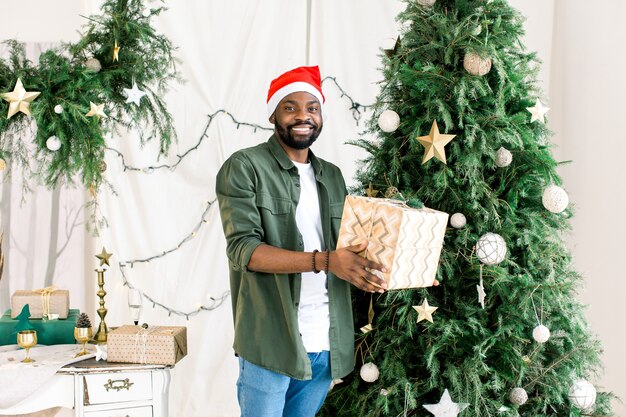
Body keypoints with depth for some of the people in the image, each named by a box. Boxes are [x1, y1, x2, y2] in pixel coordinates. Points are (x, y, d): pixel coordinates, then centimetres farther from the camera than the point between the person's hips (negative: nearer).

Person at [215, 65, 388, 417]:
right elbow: (242, 249, -17)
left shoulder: (332, 175, 15)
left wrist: (369, 272, -4)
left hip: (325, 344, 6)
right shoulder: (245, 167, -6)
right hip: (270, 342, -6)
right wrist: (324, 260, -27)